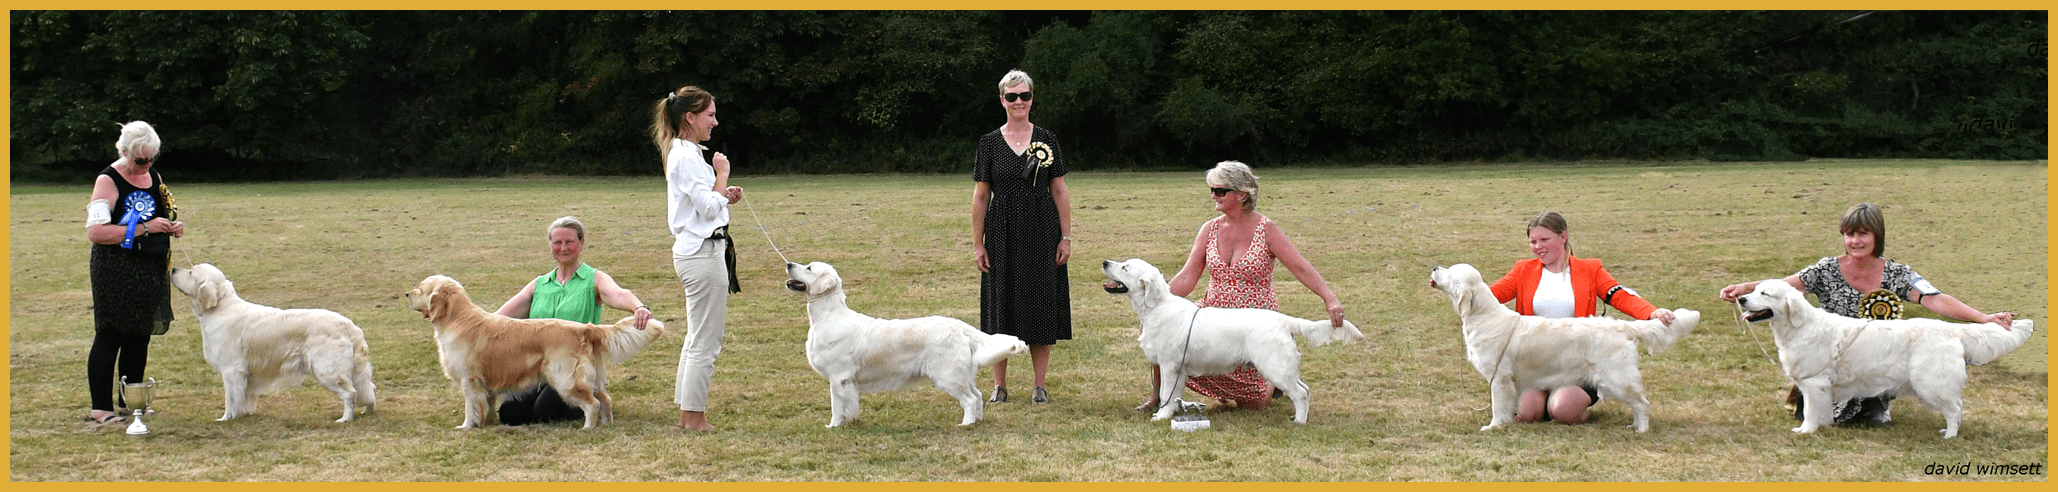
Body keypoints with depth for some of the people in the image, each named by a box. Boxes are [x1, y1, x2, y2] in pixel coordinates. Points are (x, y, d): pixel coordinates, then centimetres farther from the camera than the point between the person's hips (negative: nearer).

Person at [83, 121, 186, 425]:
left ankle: (130, 401, 20)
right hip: (116, 273, -7)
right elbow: (94, 231, -20)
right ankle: (100, 408, -5)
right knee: (110, 337, -7)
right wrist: (144, 228, -23)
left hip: (151, 272, 7)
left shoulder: (154, 177, 12)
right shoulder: (108, 181, -10)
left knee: (139, 337, 11)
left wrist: (173, 228, 3)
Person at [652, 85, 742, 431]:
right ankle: (693, 416, 2)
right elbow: (708, 208, -19)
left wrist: (724, 196, 6)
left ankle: (686, 409, 21)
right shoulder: (686, 157, -16)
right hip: (703, 252, -11)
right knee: (706, 341, -4)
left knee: (697, 336, 16)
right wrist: (722, 174, -7)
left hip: (692, 251, 11)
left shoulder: (685, 153, 15)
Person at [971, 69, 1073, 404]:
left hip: (1041, 233, 0)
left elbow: (1060, 192, 5)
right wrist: (978, 244, -1)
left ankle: (1040, 386, 10)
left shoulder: (1047, 140, 4)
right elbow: (980, 197, 3)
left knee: (1041, 307, 2)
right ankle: (999, 385, 13)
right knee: (1001, 306, 3)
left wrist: (1066, 237, -1)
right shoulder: (990, 143, 2)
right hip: (1002, 236, 0)